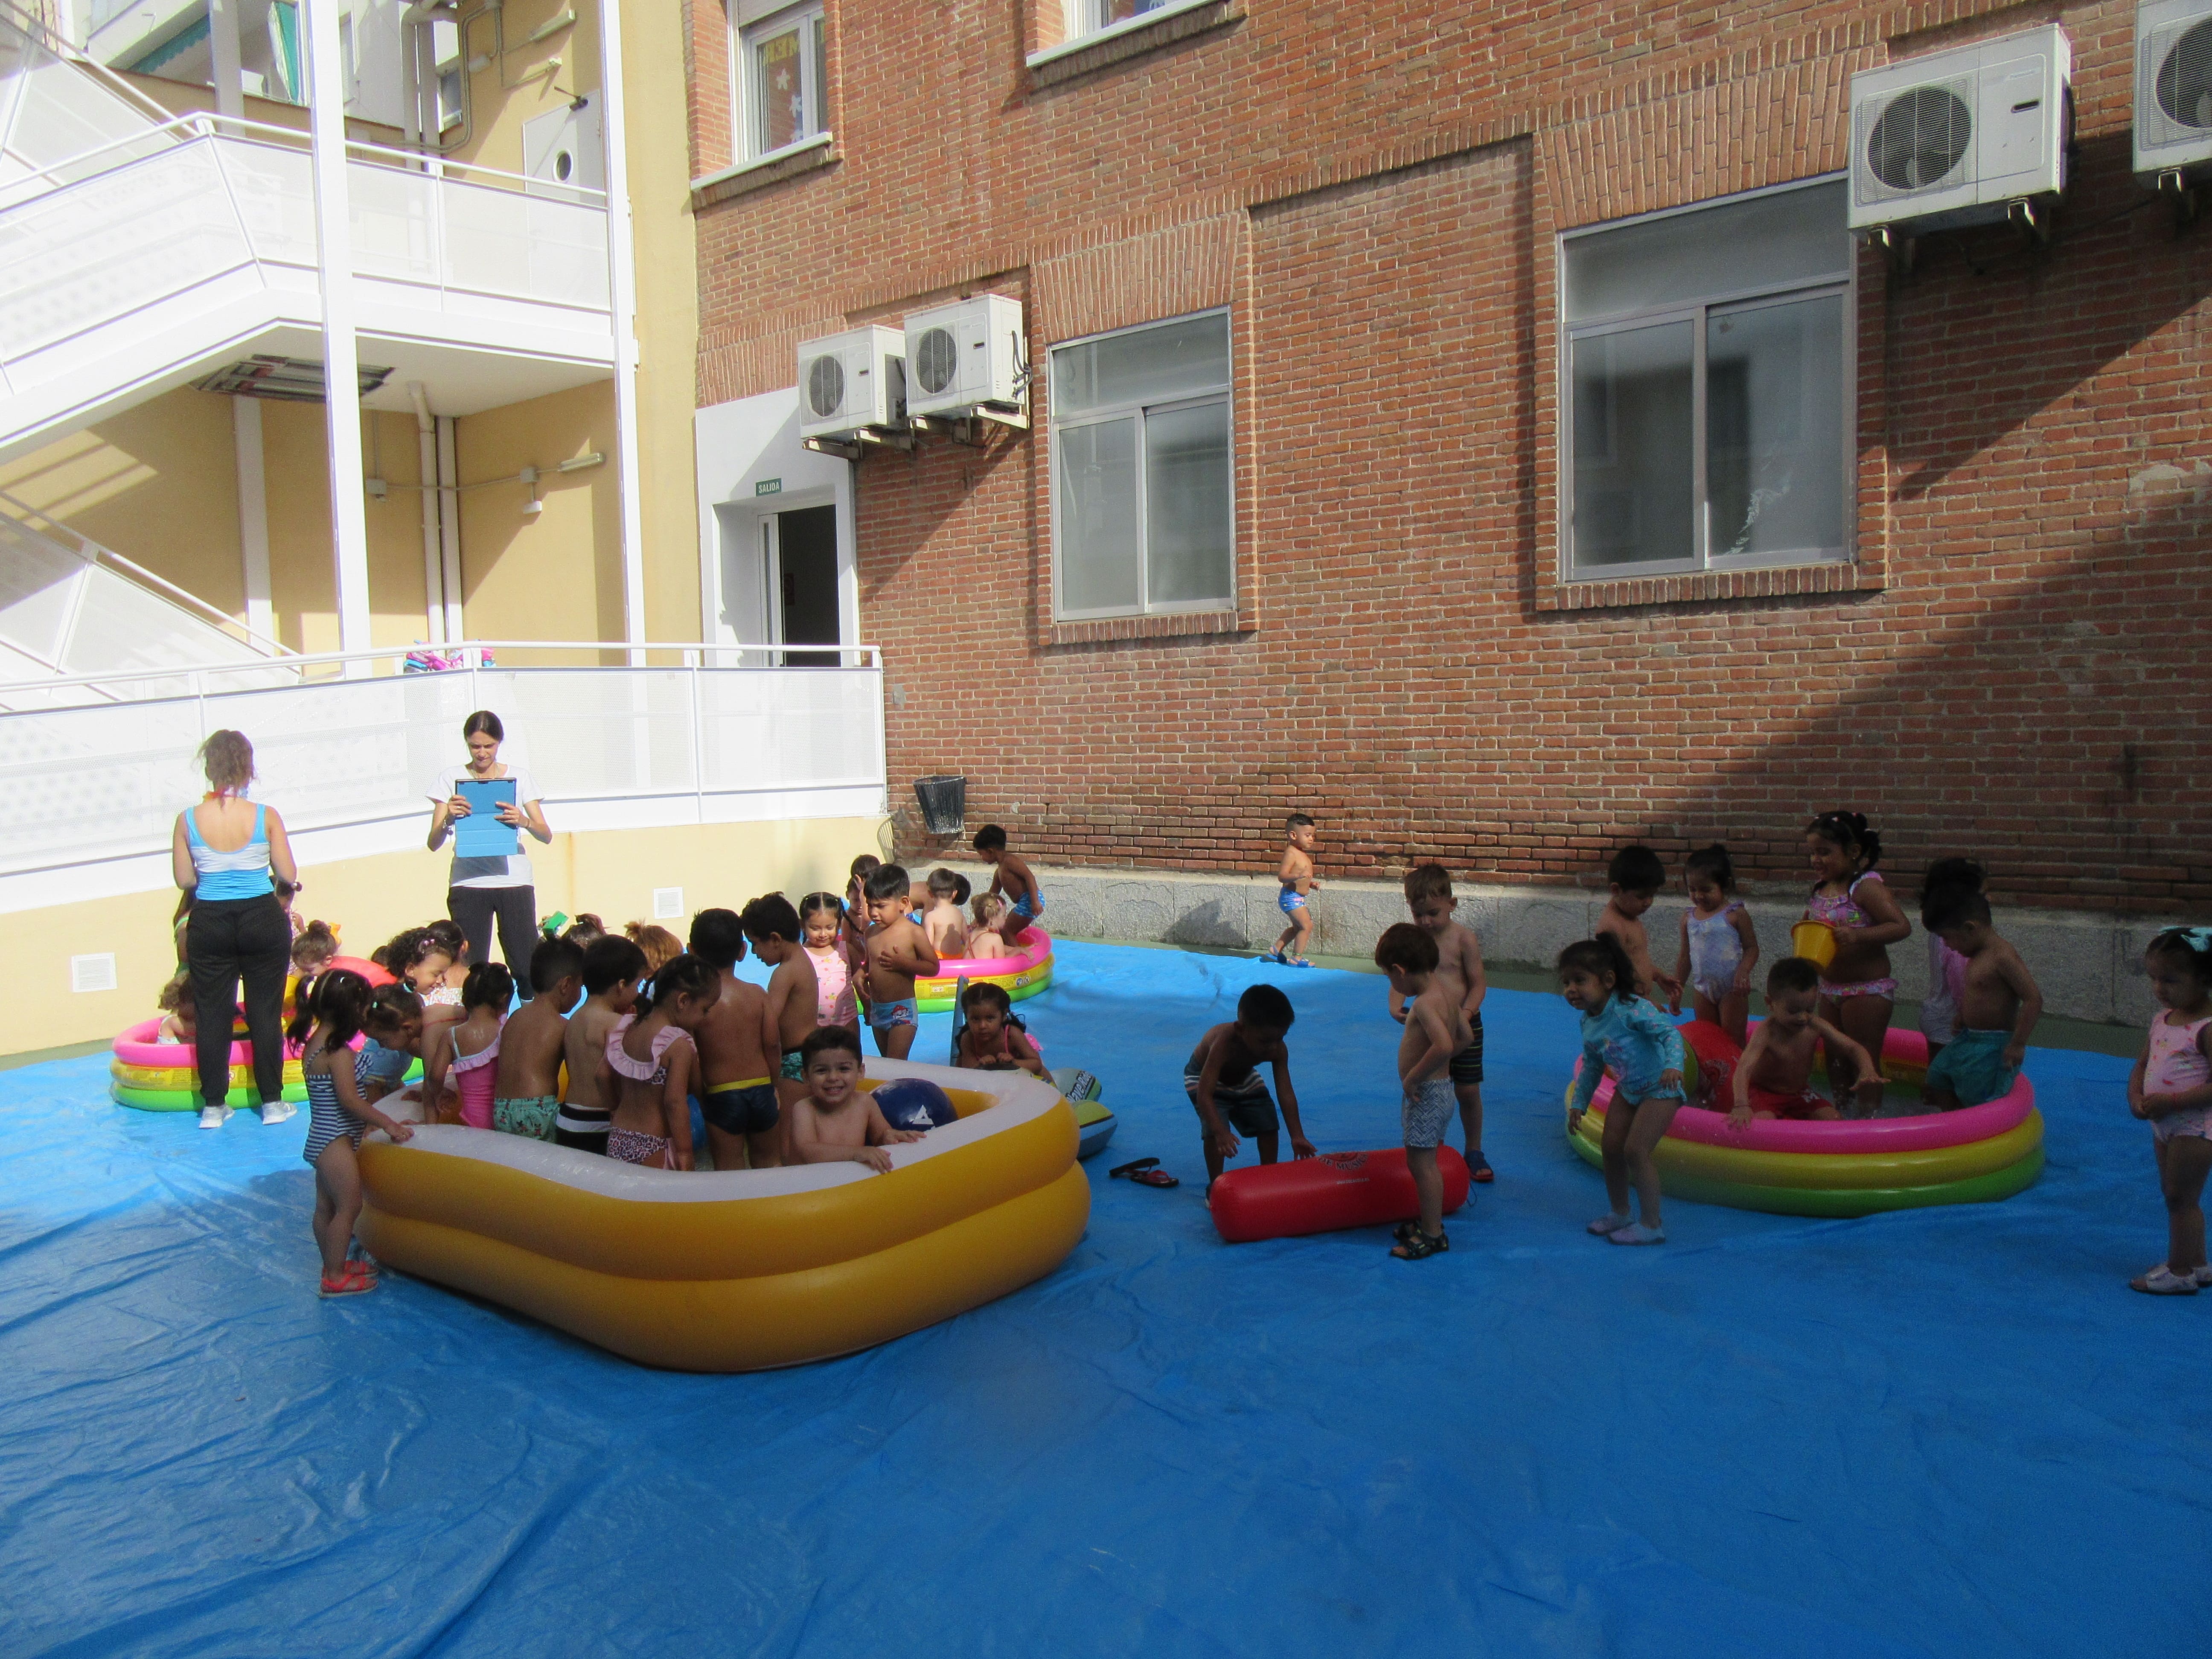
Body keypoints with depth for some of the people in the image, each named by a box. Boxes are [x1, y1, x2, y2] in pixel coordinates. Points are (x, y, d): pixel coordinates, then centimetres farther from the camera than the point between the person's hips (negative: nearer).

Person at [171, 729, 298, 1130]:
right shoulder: (266, 817, -11)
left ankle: (213, 1106, 17)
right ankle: (272, 1103, 14)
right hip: (263, 921, -1)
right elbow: (289, 875, -4)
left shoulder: (188, 820, -7)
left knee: (212, 1014, 10)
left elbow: (184, 879, 0)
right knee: (265, 1012, 8)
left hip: (210, 924, 1)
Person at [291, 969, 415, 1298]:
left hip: (320, 1138, 10)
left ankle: (333, 1266, 29)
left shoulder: (312, 1045, 9)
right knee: (348, 1207, -3)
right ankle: (336, 1277, 3)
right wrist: (388, 1123, -19)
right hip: (335, 1142, -10)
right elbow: (349, 1100, -24)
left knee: (326, 1207, 17)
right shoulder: (339, 1052, -20)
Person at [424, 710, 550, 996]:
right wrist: (448, 818, -18)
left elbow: (546, 836, 3)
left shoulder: (519, 777, 8)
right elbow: (434, 844, 3)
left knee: (527, 967, -6)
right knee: (471, 969, -3)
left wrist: (525, 822, -18)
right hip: (467, 884, 0)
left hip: (514, 880, 0)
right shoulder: (451, 778, 7)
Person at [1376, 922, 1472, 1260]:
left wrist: (1414, 1076, -26)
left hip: (1427, 1094, -10)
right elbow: (1466, 1038, 16)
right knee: (1423, 1163, 20)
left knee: (1422, 1164, 0)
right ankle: (1430, 1223, 32)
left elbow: (1444, 1045, -38)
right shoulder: (1446, 992, 6)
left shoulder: (1424, 1003, -23)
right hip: (1441, 1088, 10)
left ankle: (1432, 1236, 10)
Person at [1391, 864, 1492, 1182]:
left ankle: (1474, 1152, 22)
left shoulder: (1464, 937, -12)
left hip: (1464, 1024, -2)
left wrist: (1465, 1013, -25)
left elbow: (1478, 984, -10)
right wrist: (1395, 1007, -21)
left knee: (1468, 1091, 5)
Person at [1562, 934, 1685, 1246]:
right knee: (1610, 1145, 5)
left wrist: (1673, 1066, -44)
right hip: (1628, 1089, 8)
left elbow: (1669, 1032, -28)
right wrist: (1578, 1103, 14)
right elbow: (1591, 1067, 14)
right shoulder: (1588, 1023, 1)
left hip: (1660, 1089, -8)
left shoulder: (1630, 1009, -25)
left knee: (1635, 1150, -14)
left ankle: (1652, 1225, -1)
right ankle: (1620, 1213, 26)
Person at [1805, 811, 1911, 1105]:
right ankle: (1840, 1106, 32)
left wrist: (1857, 935, -35)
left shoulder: (1867, 886, -17)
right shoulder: (1822, 887, 6)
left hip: (1867, 991, -8)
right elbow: (1811, 924, 21)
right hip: (1830, 989, 8)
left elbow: (1902, 926, -24)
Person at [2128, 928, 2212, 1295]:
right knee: (2176, 1196, 18)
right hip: (2164, 1124, 9)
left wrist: (2170, 1102, -26)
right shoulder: (2162, 1019, 7)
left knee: (2181, 1197, 0)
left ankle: (2181, 1272, 11)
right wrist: (2135, 1097, -3)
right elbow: (2142, 1065, 15)